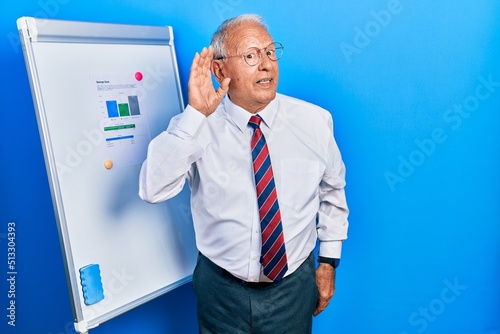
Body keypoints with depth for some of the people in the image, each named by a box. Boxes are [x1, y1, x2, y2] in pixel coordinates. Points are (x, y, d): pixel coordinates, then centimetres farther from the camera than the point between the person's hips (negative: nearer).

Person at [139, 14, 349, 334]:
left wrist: (329, 261, 6)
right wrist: (195, 114, -31)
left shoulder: (314, 121, -9)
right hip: (220, 288, -1)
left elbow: (332, 190, 4)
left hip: (293, 287, 1)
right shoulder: (197, 126, -13)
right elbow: (153, 189, -25)